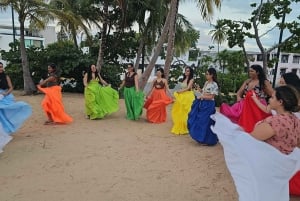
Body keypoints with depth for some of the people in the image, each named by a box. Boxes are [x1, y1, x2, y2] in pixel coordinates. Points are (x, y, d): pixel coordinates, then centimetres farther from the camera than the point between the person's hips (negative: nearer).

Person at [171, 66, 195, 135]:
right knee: (179, 112, 7)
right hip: (181, 97, 6)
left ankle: (185, 128, 4)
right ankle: (178, 127, 17)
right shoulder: (183, 79, 17)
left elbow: (188, 88, -13)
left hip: (188, 97, -6)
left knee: (185, 112, -4)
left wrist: (180, 91, -12)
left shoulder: (191, 79, -2)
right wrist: (177, 92, -2)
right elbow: (181, 88, 13)